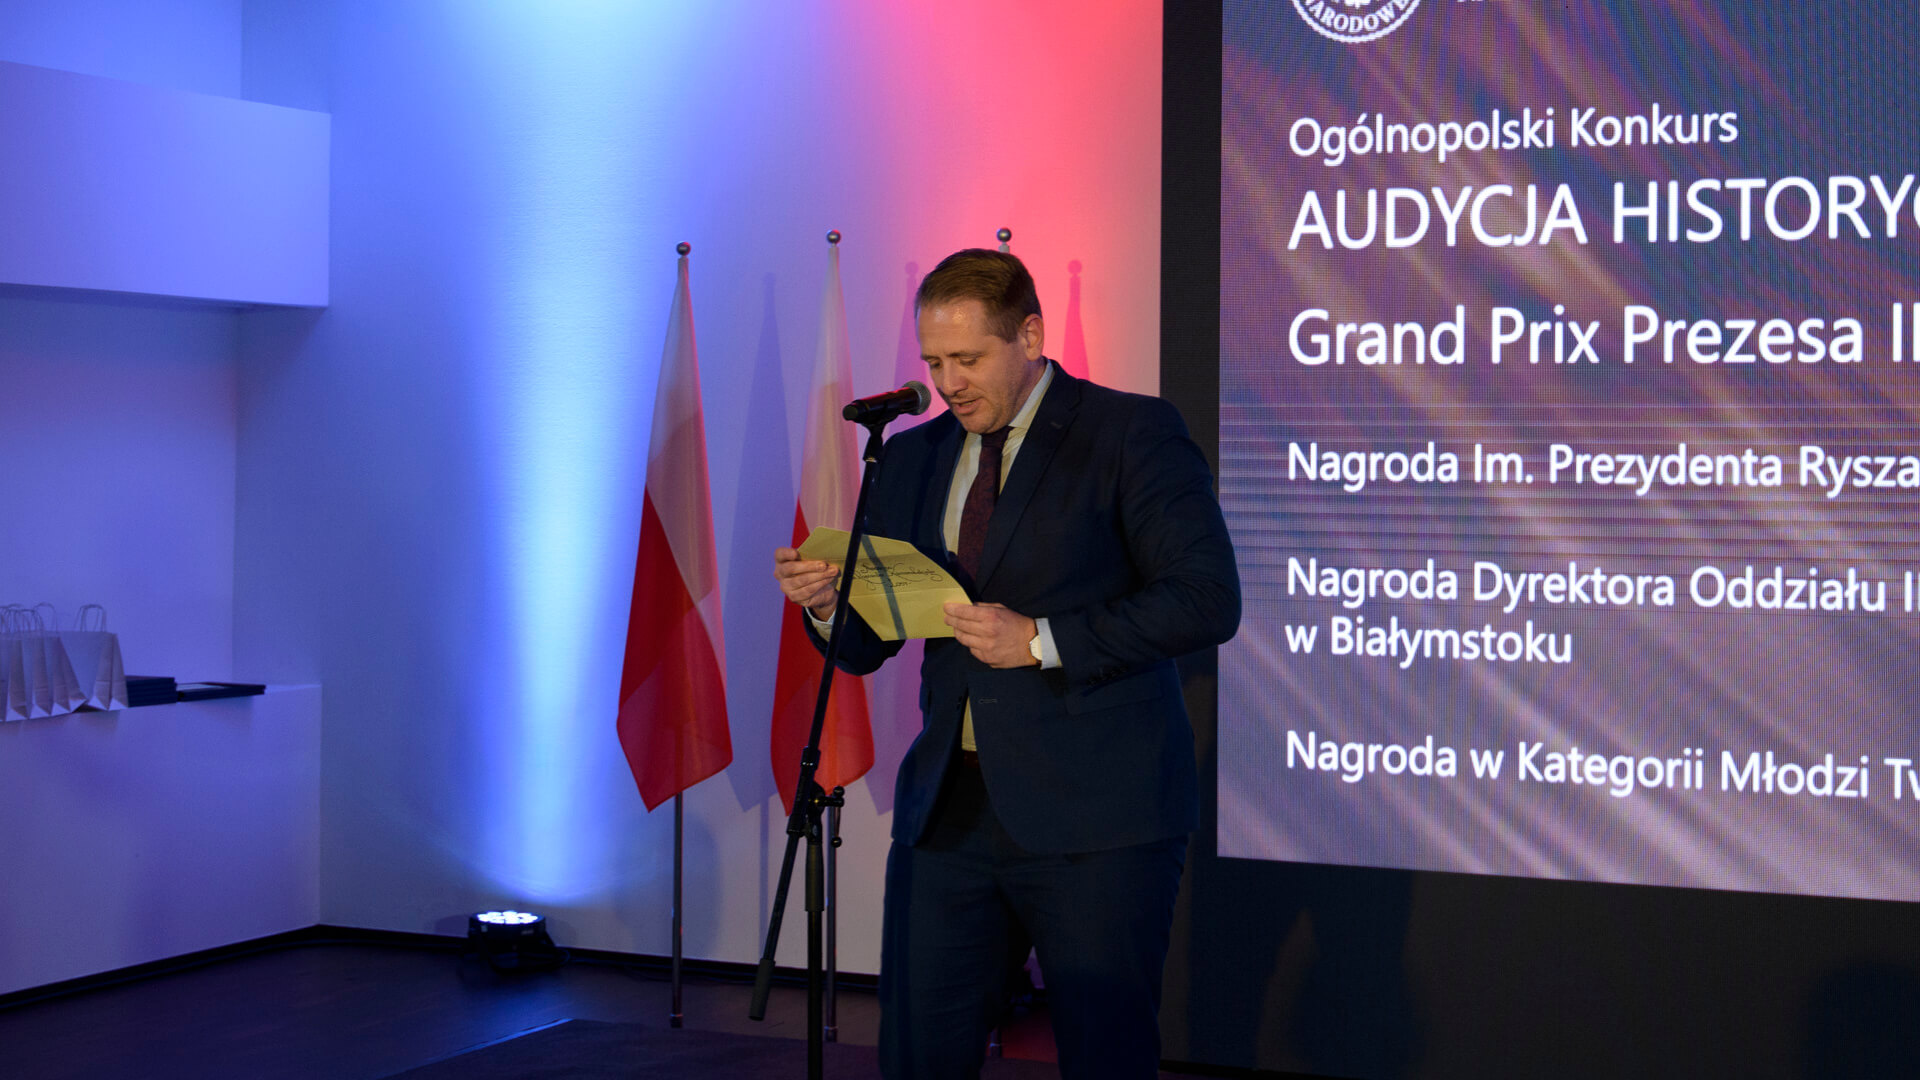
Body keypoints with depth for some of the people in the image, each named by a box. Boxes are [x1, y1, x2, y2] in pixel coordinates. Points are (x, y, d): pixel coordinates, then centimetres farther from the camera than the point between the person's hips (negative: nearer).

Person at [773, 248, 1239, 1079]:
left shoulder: (1132, 434, -3)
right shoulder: (911, 458, 14)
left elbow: (1207, 599, -11)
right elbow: (869, 645, 16)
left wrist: (1044, 640, -17)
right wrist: (826, 600, -7)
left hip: (1096, 819, -5)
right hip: (947, 813, 5)